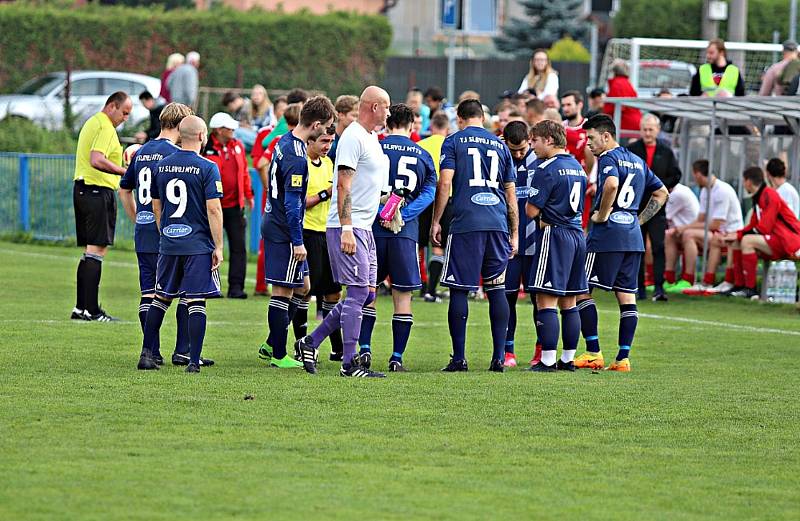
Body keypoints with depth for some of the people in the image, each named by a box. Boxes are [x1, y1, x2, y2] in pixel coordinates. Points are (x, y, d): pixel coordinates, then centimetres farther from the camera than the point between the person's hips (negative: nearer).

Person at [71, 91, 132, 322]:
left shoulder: (91, 123, 20)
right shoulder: (105, 127, -12)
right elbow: (96, 160, -25)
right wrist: (126, 172, -27)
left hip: (82, 189, 10)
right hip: (98, 191, -10)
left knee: (90, 251, 12)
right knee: (97, 250, -10)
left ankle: (81, 308, 12)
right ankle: (91, 310, -12)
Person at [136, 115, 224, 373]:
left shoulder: (162, 165, 7)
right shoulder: (207, 168, -10)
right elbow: (213, 209, -13)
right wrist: (218, 247, -8)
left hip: (168, 243, 5)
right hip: (198, 245, -5)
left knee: (160, 298, 16)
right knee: (196, 303, -2)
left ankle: (147, 354, 16)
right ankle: (194, 361, -4)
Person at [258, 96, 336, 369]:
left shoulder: (286, 142, 8)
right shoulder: (297, 158, -22)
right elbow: (292, 203, -22)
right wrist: (298, 242, -18)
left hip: (274, 223, 10)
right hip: (285, 233, -10)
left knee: (302, 287, 16)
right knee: (284, 293, -1)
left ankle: (271, 346, 20)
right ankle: (279, 356, 6)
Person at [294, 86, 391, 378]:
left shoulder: (372, 138, 18)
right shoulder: (353, 138, -13)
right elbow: (344, 185, -19)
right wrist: (346, 228, -23)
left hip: (363, 229, 10)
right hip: (349, 227, -10)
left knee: (365, 294, 9)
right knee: (358, 292, -10)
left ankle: (310, 343, 17)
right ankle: (349, 363, -7)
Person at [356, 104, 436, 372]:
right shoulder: (423, 156, 6)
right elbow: (429, 193, -2)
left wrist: (382, 213, -8)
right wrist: (402, 215, -11)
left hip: (374, 228, 0)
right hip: (407, 232, 0)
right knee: (403, 295, 5)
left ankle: (364, 349, 1)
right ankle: (397, 357, 3)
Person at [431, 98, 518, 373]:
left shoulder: (454, 141, 5)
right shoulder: (500, 145, 16)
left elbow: (445, 183, -5)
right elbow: (511, 193, 17)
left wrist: (435, 221, 1)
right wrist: (514, 234, 21)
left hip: (465, 224, -4)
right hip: (498, 224, 4)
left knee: (459, 290, 0)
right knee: (497, 290, 8)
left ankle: (458, 358, -3)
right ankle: (499, 357, 5)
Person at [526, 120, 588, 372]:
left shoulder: (546, 169, -12)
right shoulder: (577, 167, 14)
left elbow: (532, 211, -13)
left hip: (554, 236, -8)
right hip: (577, 234, 8)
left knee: (546, 301, -6)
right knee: (569, 302, 12)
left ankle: (547, 360, -10)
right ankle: (568, 358, 14)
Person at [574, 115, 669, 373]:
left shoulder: (608, 158, -7)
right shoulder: (637, 161, 18)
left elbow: (611, 184, -29)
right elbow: (661, 192, 24)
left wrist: (602, 214, -16)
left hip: (607, 235, -8)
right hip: (633, 238, 8)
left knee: (582, 290, -1)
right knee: (627, 296, 6)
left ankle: (593, 353, -5)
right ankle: (623, 357, 4)